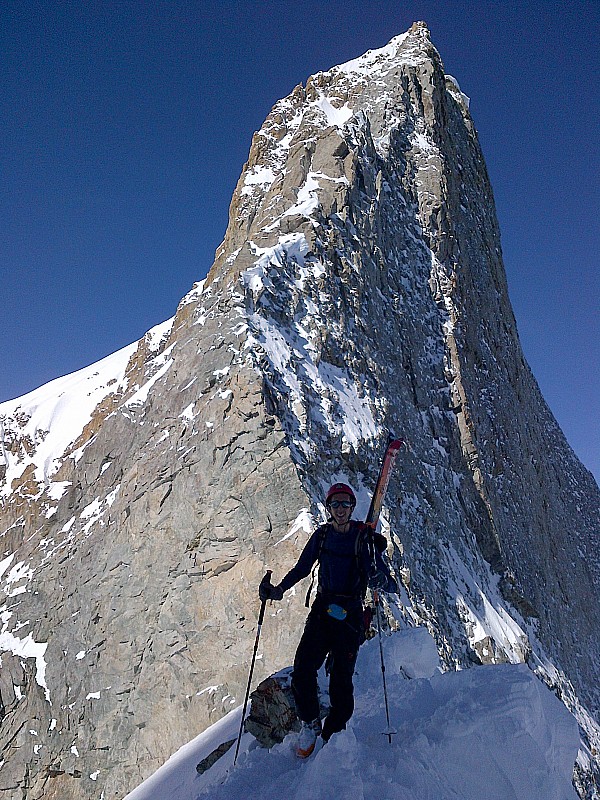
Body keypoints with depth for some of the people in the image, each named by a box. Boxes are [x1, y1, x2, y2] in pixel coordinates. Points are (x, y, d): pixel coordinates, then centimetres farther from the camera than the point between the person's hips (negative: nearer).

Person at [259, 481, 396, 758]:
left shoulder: (365, 538, -9)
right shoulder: (322, 534, 2)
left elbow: (391, 586, -12)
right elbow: (301, 569, 12)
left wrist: (380, 579, -35)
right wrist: (278, 591, -1)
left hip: (349, 617, -3)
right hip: (321, 611, 3)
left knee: (341, 681, -3)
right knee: (302, 672, -7)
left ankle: (332, 735, 22)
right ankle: (310, 724, 19)